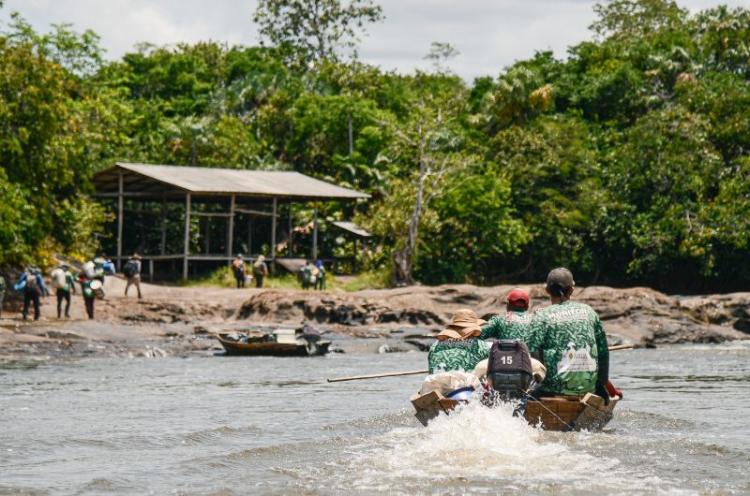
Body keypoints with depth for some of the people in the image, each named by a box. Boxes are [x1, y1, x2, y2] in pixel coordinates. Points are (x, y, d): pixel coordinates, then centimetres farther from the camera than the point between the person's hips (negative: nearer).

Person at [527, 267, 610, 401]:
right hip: (589, 388, 4)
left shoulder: (542, 316, -1)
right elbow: (603, 351, 14)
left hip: (556, 388, -3)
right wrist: (601, 385, 22)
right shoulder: (588, 311, 11)